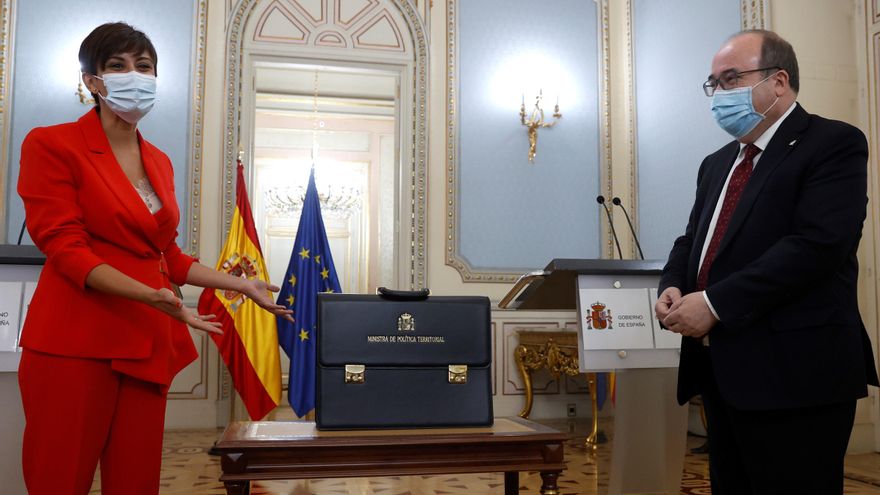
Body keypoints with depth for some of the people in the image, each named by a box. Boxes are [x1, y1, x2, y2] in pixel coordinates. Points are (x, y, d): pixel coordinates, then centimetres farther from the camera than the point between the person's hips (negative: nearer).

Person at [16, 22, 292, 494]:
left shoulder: (159, 162, 16)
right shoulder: (51, 145, -3)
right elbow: (66, 248, -12)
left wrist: (244, 286, 14)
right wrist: (149, 295, -24)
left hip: (147, 340, 6)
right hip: (75, 340, -5)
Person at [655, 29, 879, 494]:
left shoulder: (833, 144, -7)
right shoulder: (717, 163, 18)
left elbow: (815, 245, -20)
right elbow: (691, 241, 20)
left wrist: (715, 304, -21)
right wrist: (672, 288, -2)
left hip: (792, 372, -8)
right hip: (723, 371, 8)